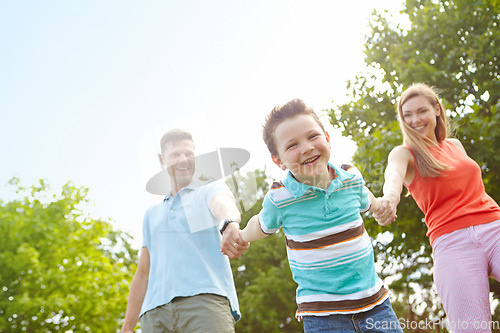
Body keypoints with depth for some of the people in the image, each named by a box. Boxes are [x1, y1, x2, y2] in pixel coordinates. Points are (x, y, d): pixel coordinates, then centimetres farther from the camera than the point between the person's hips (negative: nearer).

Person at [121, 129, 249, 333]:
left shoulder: (211, 190, 14)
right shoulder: (152, 214, 28)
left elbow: (223, 205, -13)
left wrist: (231, 224, -38)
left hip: (206, 297, -4)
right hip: (155, 310, 5)